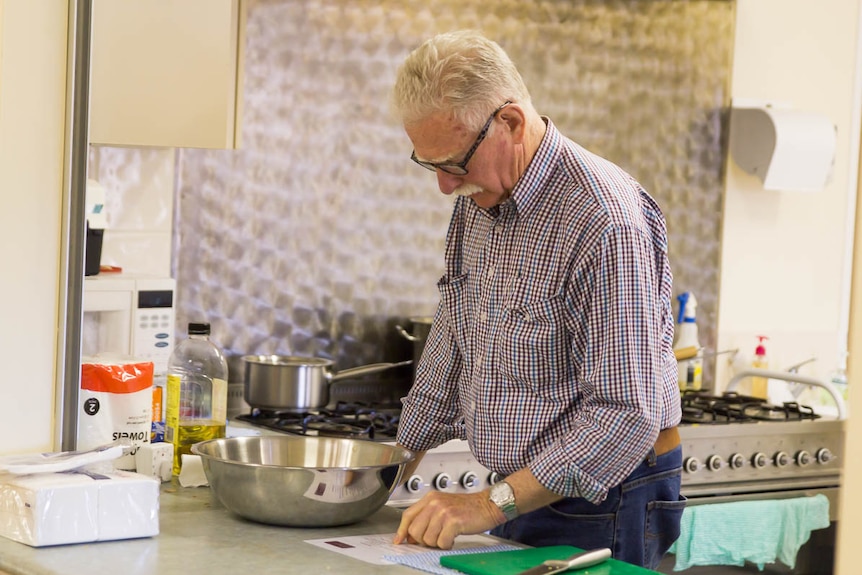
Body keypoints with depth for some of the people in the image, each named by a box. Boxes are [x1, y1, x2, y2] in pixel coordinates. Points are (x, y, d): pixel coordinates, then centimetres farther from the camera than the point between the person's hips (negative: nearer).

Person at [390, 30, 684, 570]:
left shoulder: (605, 222, -24)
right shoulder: (479, 198, 4)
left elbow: (625, 413, -27)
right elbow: (452, 344, 17)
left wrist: (491, 505, -27)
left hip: (601, 505, -8)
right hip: (520, 495, 8)